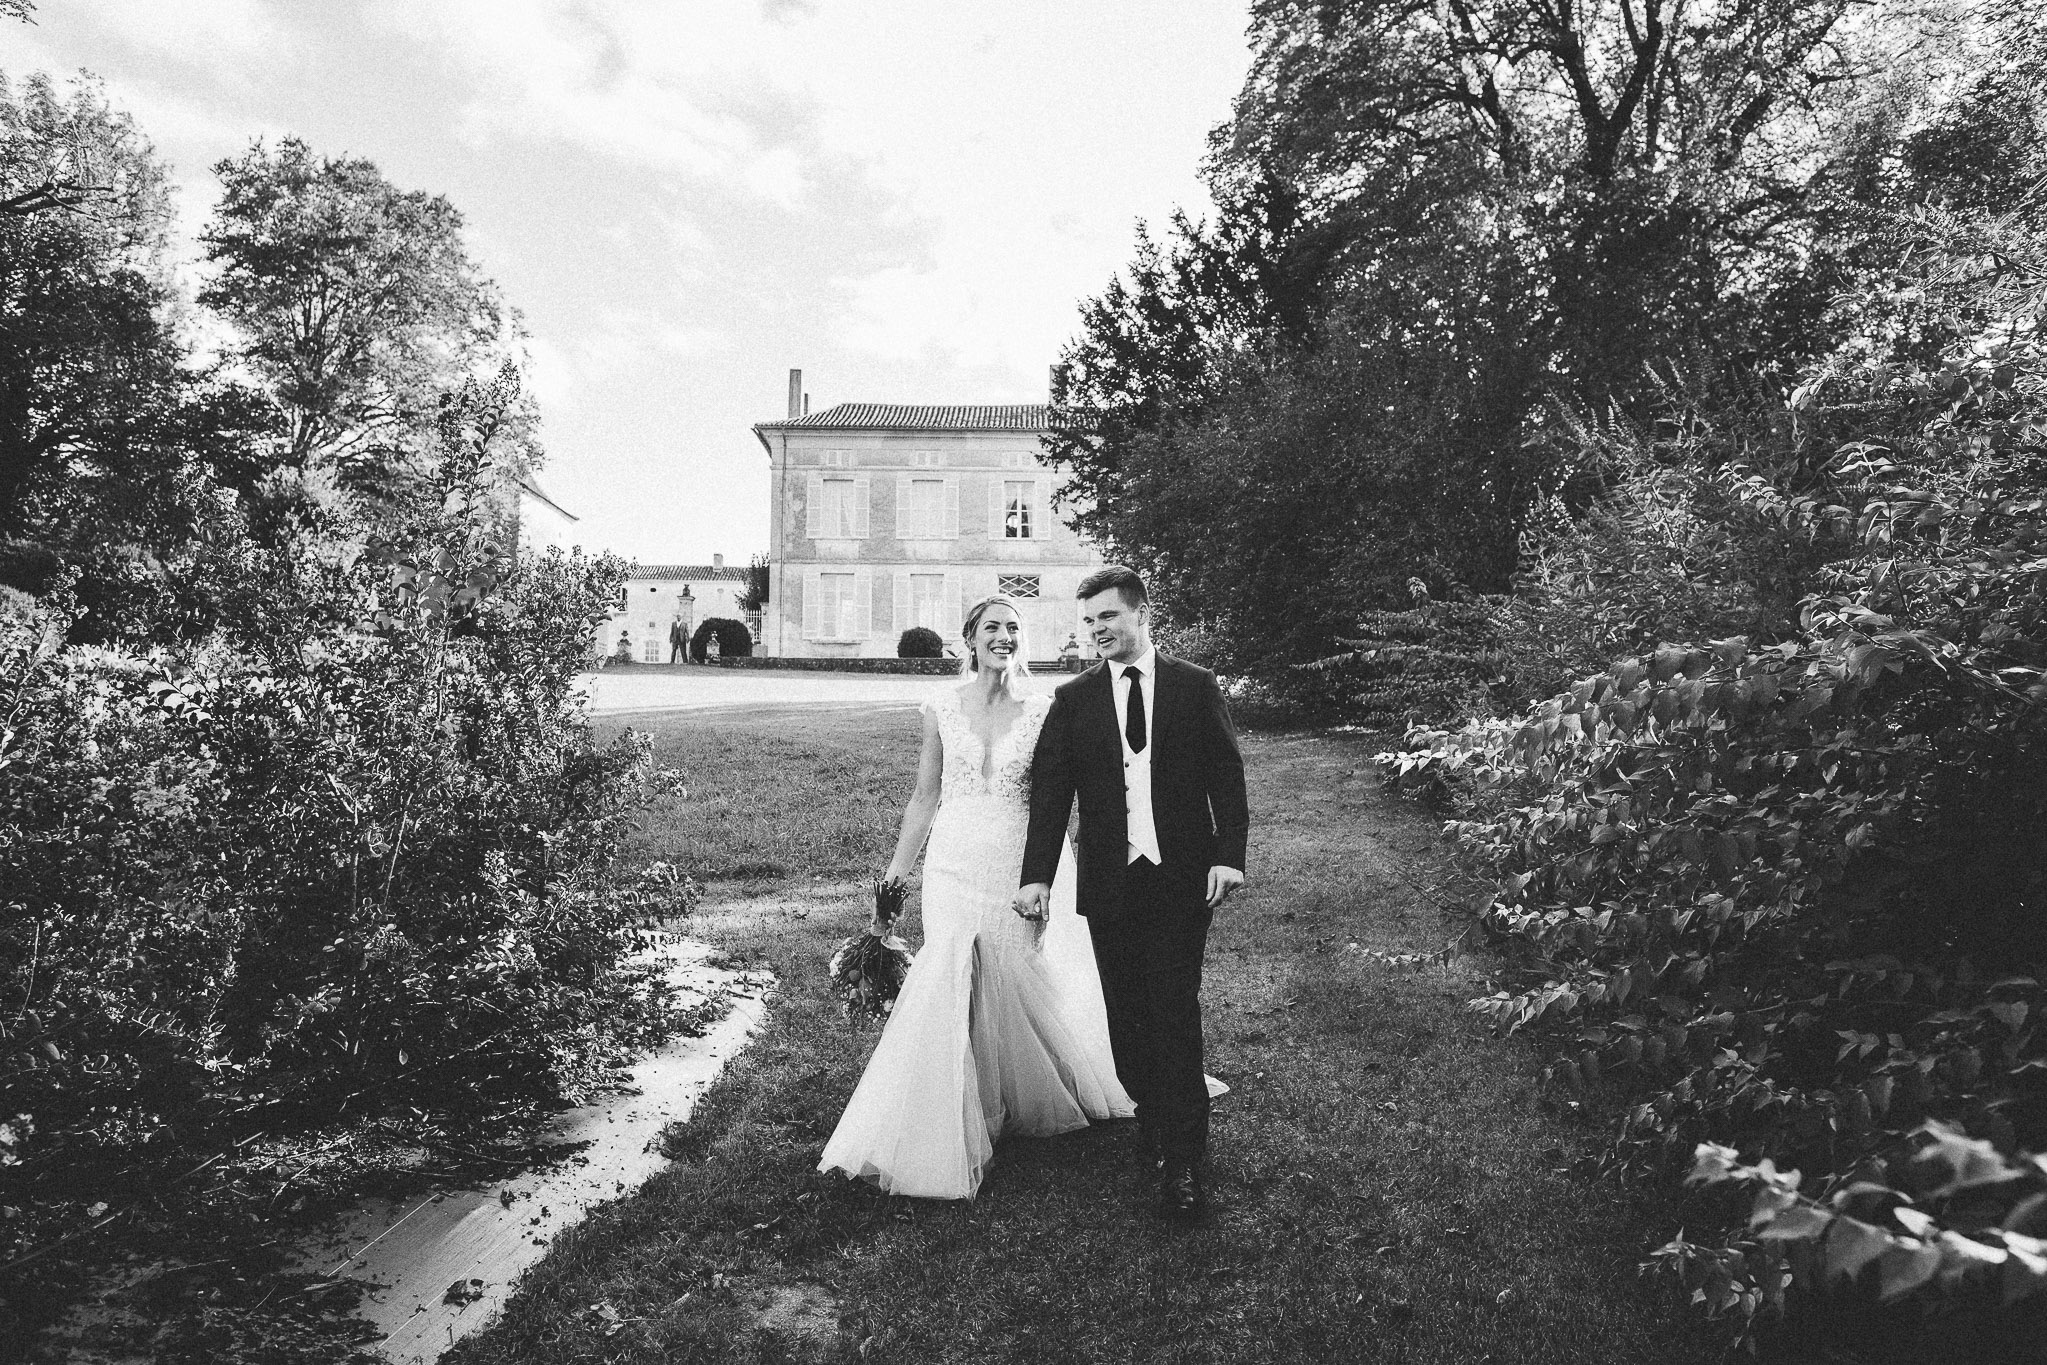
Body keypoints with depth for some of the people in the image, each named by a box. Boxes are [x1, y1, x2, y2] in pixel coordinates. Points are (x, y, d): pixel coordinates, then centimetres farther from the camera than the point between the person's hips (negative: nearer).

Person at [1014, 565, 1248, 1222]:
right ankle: (1154, 1127, 26)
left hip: (1182, 878, -2)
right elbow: (1049, 790, 2)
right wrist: (1037, 874, -7)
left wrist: (1227, 855, -8)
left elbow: (1226, 775, 3)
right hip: (1109, 882, 2)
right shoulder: (1073, 699, 7)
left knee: (1175, 1013, -5)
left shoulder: (1196, 686, 5)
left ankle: (1183, 1161, 2)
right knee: (1127, 1016, 8)